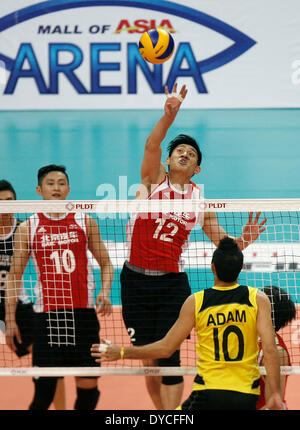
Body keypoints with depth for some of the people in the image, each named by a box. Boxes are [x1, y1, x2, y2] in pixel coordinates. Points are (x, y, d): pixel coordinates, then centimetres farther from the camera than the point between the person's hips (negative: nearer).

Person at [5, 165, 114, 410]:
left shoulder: (85, 222, 8)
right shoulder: (28, 228, 4)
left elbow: (106, 263, 14)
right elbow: (15, 275, 8)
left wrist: (105, 291, -5)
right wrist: (10, 319, 2)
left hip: (83, 311, 2)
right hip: (46, 314, -2)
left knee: (88, 386, 2)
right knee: (45, 385, -7)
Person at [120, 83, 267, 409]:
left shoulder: (200, 201, 6)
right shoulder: (154, 178, 2)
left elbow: (224, 245, 12)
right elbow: (152, 145, -18)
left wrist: (243, 241, -10)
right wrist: (169, 114, -35)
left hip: (172, 284, 0)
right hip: (135, 280, 0)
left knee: (168, 357, -9)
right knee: (149, 360, 6)